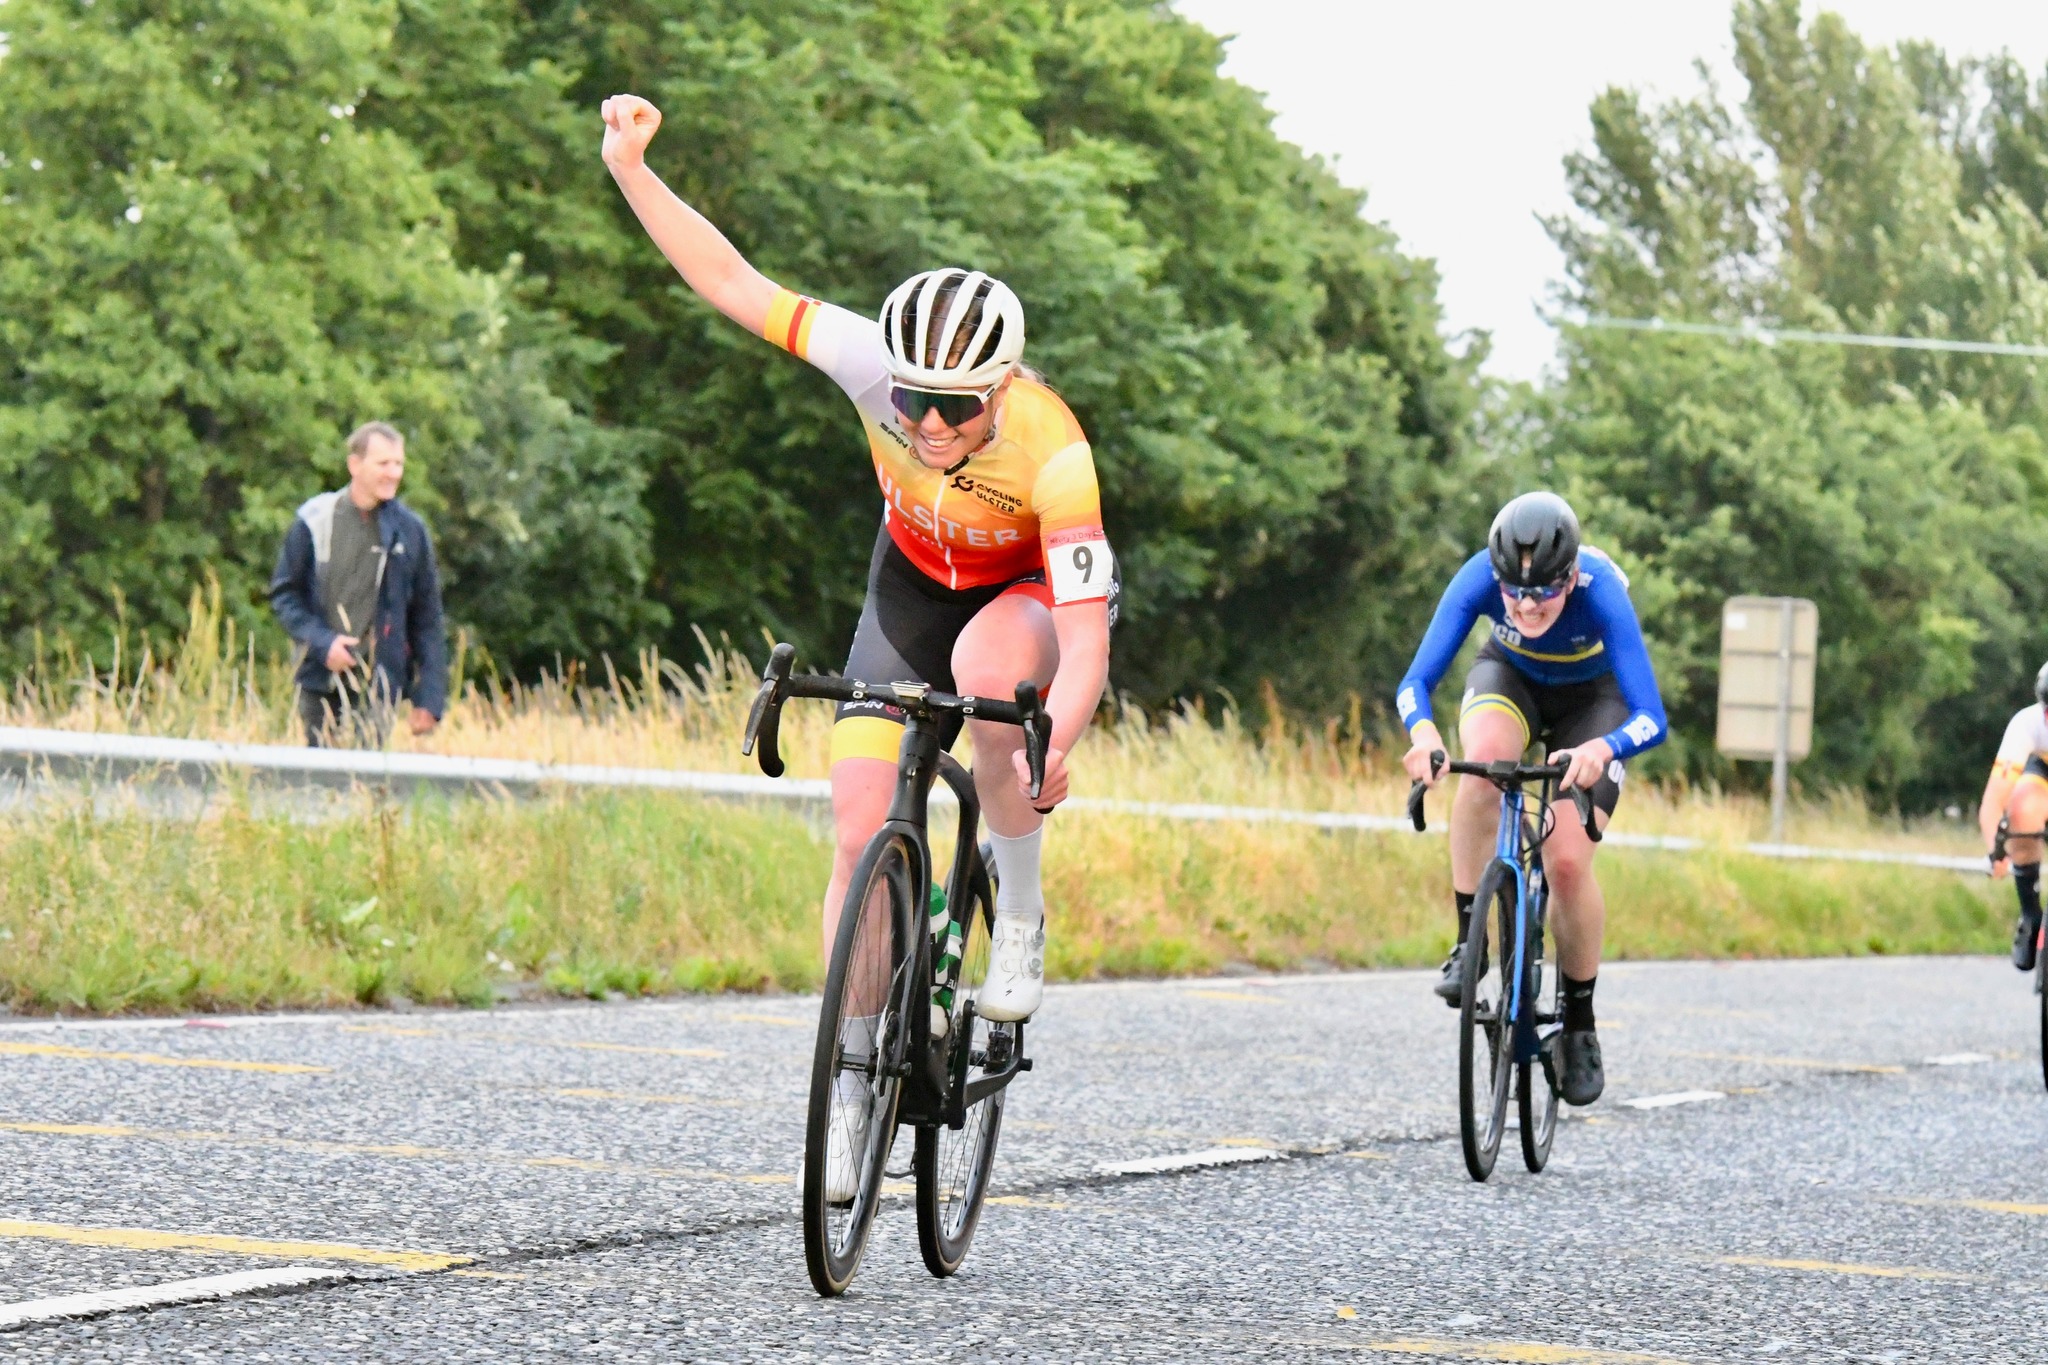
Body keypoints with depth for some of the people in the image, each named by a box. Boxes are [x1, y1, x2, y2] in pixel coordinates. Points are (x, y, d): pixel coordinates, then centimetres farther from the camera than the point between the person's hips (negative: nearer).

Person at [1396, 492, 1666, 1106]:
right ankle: (1468, 941, -22)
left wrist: (1602, 749, -63)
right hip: (1510, 678, 1)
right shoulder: (1481, 577, -33)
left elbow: (1651, 719, -41)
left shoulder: (1600, 591, -37)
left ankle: (1580, 1026, 4)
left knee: (1568, 861, -18)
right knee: (1485, 756, -36)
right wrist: (1422, 732, -57)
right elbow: (1416, 680, -35)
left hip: (1593, 698, -1)